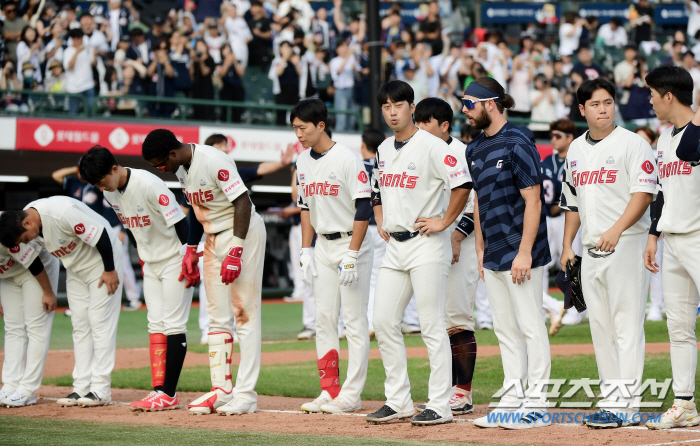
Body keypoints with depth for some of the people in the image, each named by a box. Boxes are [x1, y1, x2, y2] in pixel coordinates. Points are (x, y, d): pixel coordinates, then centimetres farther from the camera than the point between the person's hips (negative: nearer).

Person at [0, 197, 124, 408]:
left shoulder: (61, 213, -34)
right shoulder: (21, 223, -11)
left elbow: (100, 236, -28)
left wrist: (110, 270, -20)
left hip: (102, 260, -8)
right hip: (74, 268, 8)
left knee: (100, 322, -9)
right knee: (80, 325, 5)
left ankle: (100, 389, -9)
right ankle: (81, 388, 7)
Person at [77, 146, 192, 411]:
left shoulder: (149, 186, -25)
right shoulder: (110, 193, -1)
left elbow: (180, 224, -23)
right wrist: (141, 256, 16)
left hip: (175, 260, -8)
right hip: (151, 264, 8)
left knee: (173, 324, -9)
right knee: (155, 325, 3)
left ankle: (169, 395, -11)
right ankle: (159, 389, 1)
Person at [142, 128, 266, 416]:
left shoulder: (214, 162, -21)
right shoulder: (182, 169, 7)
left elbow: (243, 203, -23)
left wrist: (236, 250, -26)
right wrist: (192, 249, 14)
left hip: (243, 233, -9)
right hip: (213, 239, 9)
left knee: (245, 315, -8)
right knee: (217, 317, 8)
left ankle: (246, 393, -8)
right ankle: (221, 390, 12)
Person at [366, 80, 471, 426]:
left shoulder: (431, 146, -11)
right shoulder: (384, 150, 14)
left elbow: (462, 183, -18)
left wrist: (444, 221, -14)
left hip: (426, 245, -8)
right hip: (395, 246, 8)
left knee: (432, 326, -6)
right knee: (383, 321, 6)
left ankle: (439, 406, -3)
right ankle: (398, 401, 13)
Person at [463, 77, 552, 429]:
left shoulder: (517, 145, -13)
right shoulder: (475, 150, 13)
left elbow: (533, 202, -16)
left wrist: (524, 253, -19)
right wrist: (480, 249, 15)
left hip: (520, 253, -9)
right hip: (493, 255, 9)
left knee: (530, 326, -5)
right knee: (504, 329, 11)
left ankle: (537, 405, -2)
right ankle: (512, 400, 16)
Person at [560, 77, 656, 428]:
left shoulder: (632, 144, -5)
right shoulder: (575, 150, 16)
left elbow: (644, 192, -14)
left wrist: (616, 230, -24)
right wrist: (567, 245, 16)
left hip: (627, 245, -7)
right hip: (591, 251, 7)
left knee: (627, 326, -10)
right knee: (601, 329, 8)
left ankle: (626, 404, -12)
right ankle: (611, 398, 14)